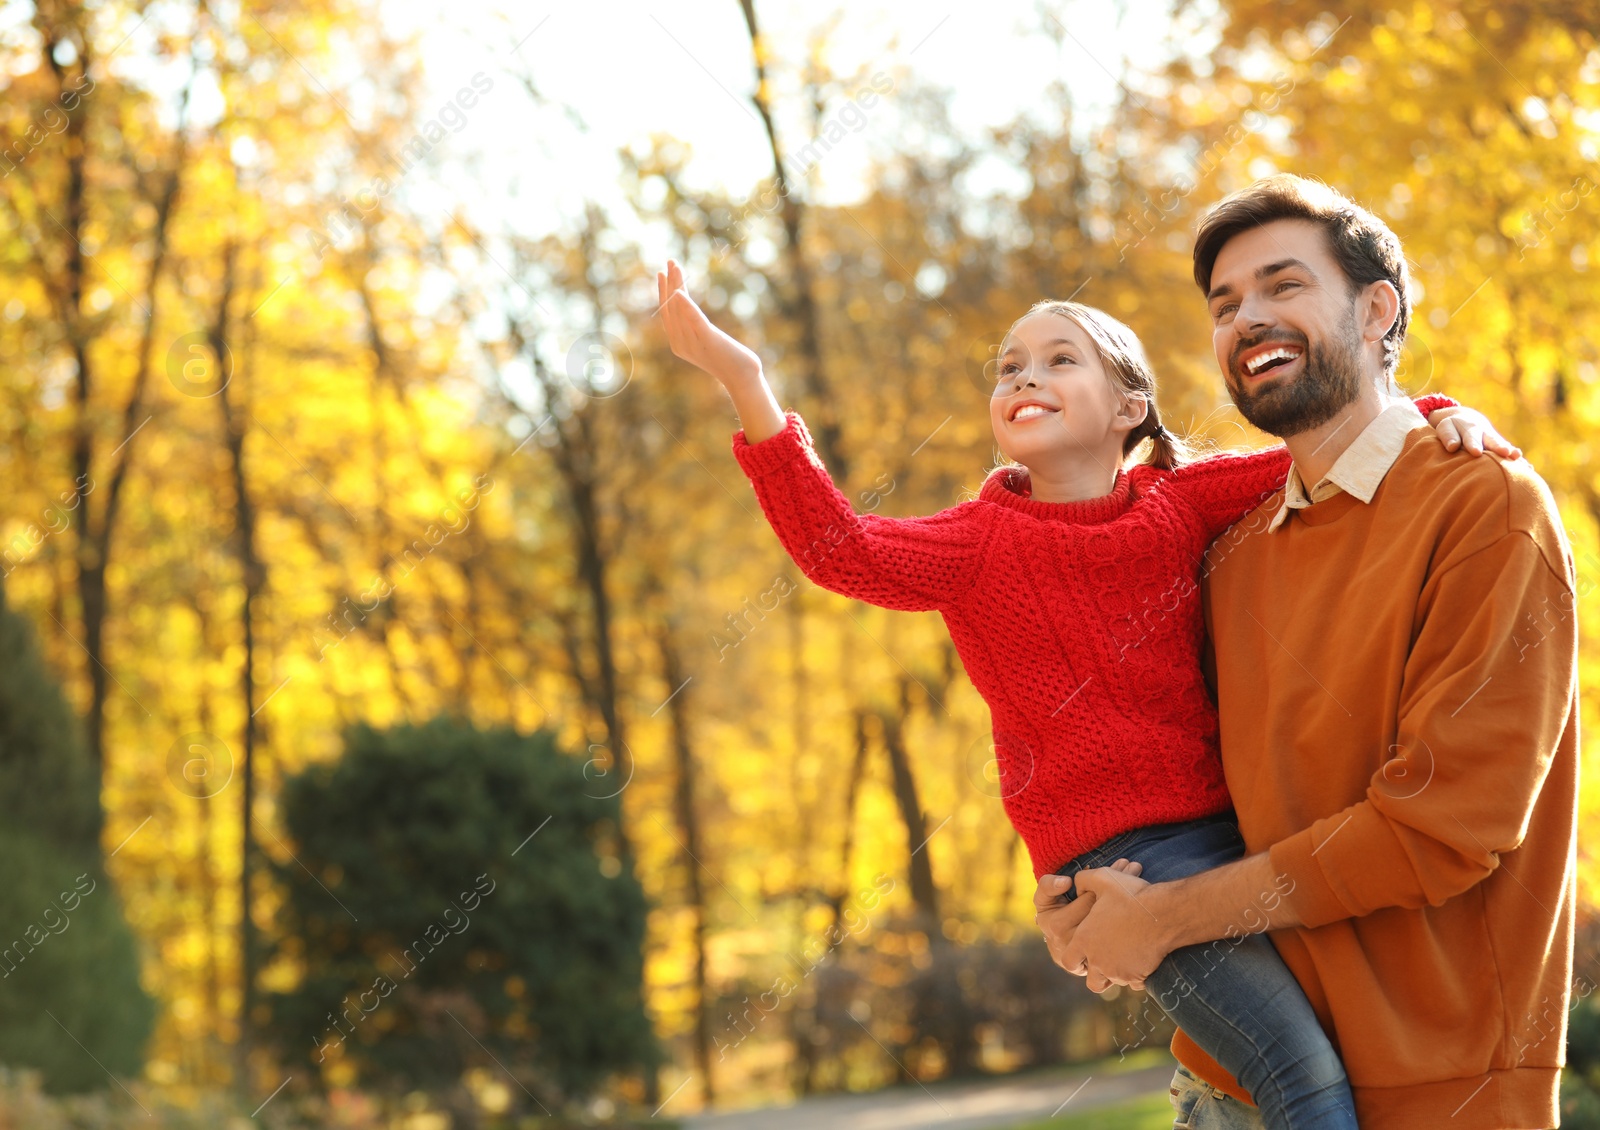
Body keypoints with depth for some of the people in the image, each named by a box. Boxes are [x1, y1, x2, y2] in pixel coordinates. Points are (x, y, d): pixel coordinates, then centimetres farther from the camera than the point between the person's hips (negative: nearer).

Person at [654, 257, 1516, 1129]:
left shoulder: (1178, 501, 10)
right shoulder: (983, 542, 1)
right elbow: (843, 550, -15)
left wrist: (1433, 416, -3)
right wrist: (745, 385, -24)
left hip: (1232, 824, 5)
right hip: (1121, 851, -5)